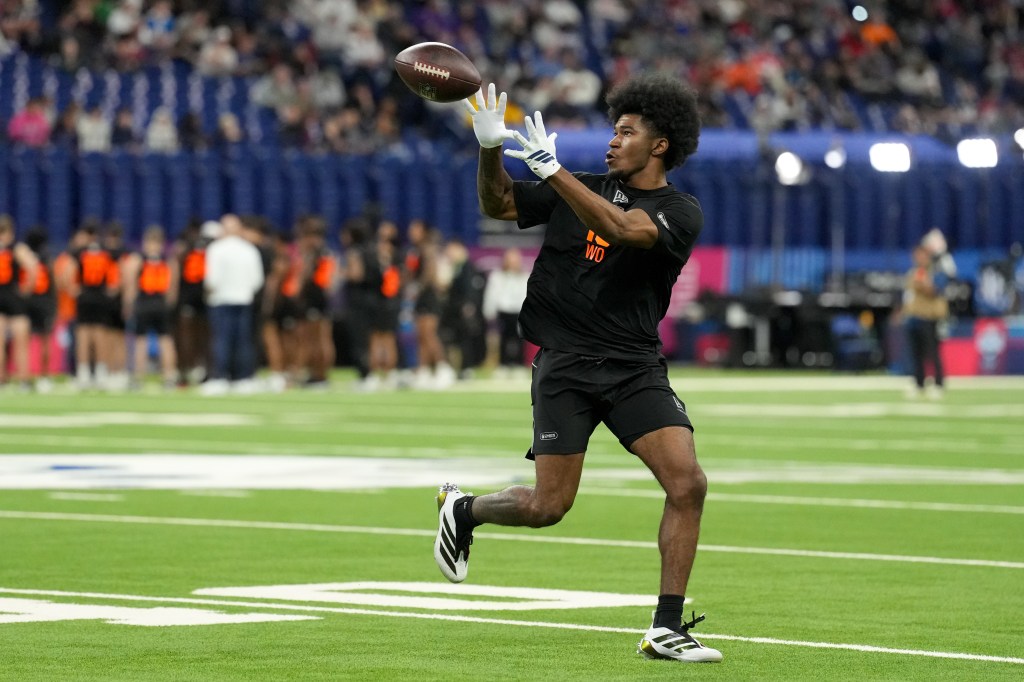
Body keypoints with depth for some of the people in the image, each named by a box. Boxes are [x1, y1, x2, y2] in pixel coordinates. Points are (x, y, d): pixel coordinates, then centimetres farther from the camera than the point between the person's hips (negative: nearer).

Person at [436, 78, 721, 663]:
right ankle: (463, 509, 28)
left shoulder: (682, 212, -2)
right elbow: (498, 204, 11)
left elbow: (622, 228, -21)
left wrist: (552, 169, -25)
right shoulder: (583, 189, 7)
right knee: (547, 506, -5)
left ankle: (667, 629, -7)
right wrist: (491, 148, -7)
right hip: (566, 364, 0)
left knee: (688, 483, -16)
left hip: (637, 366, 0)